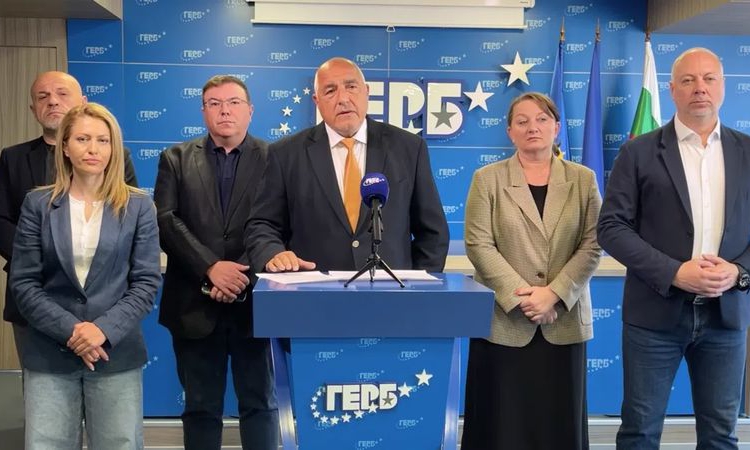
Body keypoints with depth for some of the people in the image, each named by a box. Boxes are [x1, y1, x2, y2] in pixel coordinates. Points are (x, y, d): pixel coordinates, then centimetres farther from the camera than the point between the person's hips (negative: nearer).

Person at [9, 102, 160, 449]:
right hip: (48, 353, 1)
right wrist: (69, 329, -13)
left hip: (116, 351, 0)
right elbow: (23, 282, 0)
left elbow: (147, 281, -1)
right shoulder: (38, 204, 4)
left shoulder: (138, 206, 3)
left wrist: (104, 329, -14)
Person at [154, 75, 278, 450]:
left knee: (260, 403, 8)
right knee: (200, 406, 10)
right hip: (194, 303, 1)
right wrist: (210, 267, -16)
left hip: (252, 302, -1)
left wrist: (243, 276, -16)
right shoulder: (176, 159, 8)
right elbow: (165, 220, -4)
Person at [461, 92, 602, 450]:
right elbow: (478, 245, -6)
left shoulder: (582, 179, 7)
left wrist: (553, 294, -12)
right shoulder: (487, 179, 2)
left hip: (563, 321, 2)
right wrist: (522, 296, -14)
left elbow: (592, 245, 0)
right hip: (504, 320, -1)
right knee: (503, 421, 4)